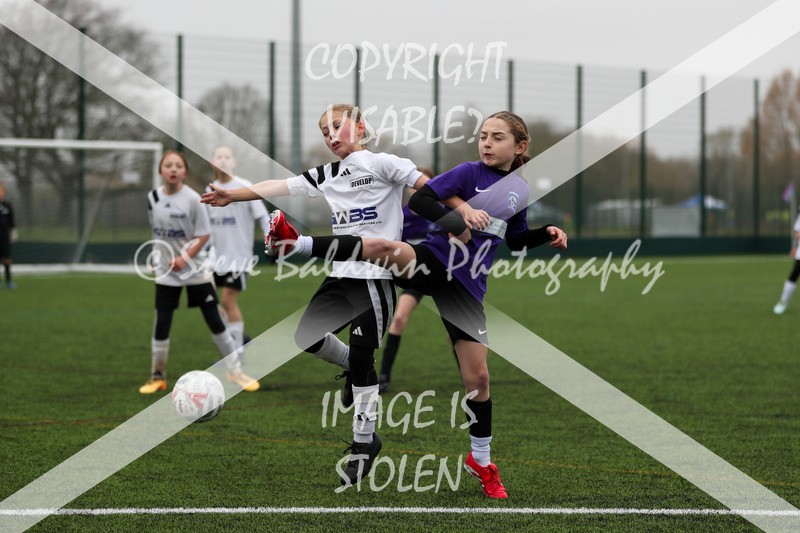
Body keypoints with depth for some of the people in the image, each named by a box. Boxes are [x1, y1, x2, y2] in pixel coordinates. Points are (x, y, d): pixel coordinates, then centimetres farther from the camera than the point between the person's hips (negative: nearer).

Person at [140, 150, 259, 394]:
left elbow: (203, 235, -11)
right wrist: (159, 256, 12)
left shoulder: (192, 198, -14)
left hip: (195, 269, -2)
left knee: (215, 321, 1)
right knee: (161, 325, 1)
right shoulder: (153, 197, -2)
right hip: (166, 272, 3)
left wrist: (184, 258, -21)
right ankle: (158, 376, 15)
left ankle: (235, 371, 12)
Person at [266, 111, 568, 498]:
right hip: (432, 262, -3)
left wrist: (546, 235, 6)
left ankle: (480, 461, 19)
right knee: (385, 249, -37)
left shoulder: (519, 191, 9)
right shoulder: (469, 173, -3)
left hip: (467, 286, 3)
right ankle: (297, 243, -45)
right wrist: (453, 223, -25)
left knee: (477, 376, 3)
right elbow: (419, 200, -11)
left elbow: (515, 241, 23)